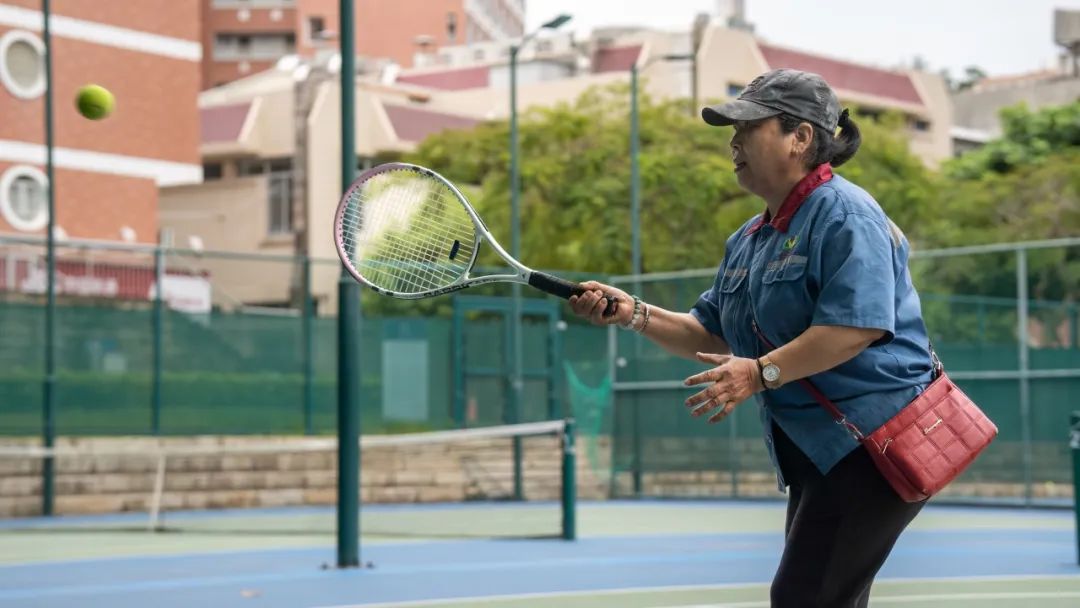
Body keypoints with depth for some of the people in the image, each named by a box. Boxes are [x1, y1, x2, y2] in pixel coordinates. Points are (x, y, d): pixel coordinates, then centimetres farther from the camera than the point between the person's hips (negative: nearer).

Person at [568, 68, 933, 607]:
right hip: (813, 453, 10)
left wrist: (761, 372, -27)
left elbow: (857, 325, -26)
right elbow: (712, 338, 19)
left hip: (873, 445, -10)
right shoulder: (748, 241, 15)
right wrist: (632, 314, 6)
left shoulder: (844, 214, -14)